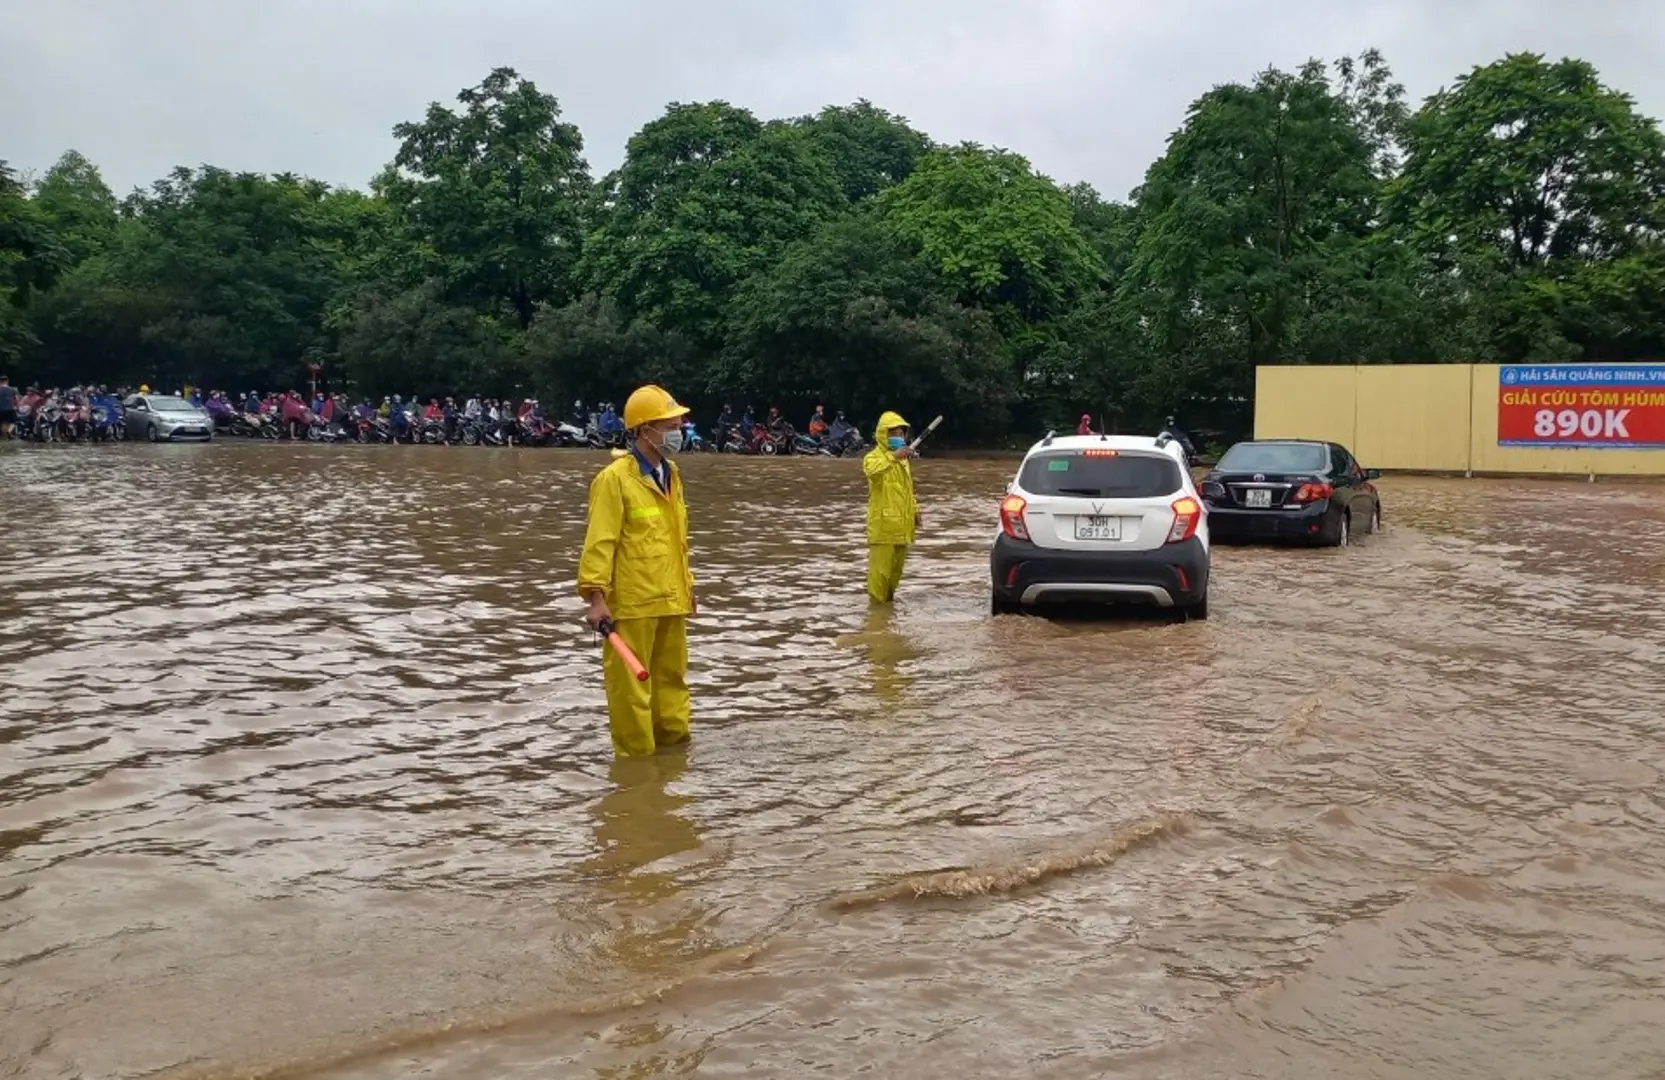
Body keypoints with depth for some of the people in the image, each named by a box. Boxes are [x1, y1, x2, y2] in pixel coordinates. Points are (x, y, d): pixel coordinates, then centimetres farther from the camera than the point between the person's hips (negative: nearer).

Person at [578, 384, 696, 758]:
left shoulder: (671, 475, 12)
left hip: (670, 600, 8)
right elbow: (599, 542, -15)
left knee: (671, 676, 18)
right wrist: (597, 596, -19)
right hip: (631, 602, -8)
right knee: (630, 683, 0)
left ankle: (674, 745, 32)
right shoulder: (615, 478, -13)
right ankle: (636, 755, 10)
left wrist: (686, 584, 21)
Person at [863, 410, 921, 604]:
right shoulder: (874, 456, -8)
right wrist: (893, 456, -44)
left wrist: (915, 510, 22)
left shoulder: (903, 459, 17)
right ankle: (877, 602, 1)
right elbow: (871, 470, -34)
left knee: (896, 566, 15)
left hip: (902, 524, 8)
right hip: (883, 523, -8)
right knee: (880, 566, -7)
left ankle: (889, 598, 28)